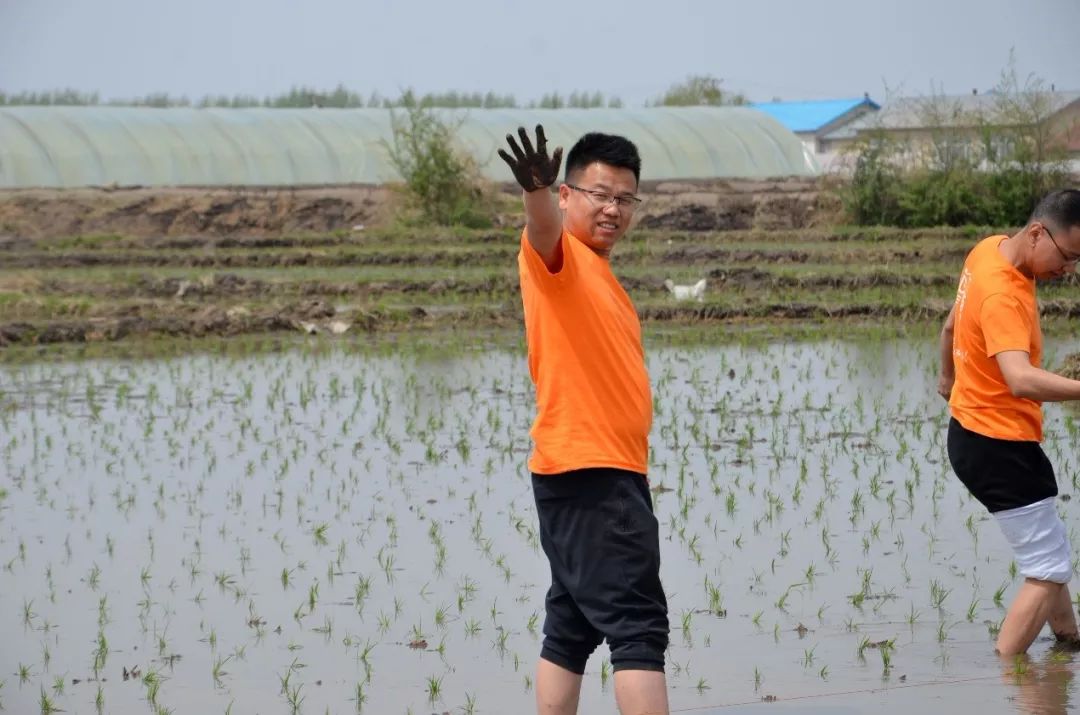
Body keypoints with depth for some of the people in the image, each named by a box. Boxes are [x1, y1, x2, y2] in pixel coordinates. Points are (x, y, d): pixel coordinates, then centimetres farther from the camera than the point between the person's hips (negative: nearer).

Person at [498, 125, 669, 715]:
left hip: (607, 474, 10)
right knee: (638, 625, -13)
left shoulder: (597, 272, 18)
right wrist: (536, 192, -55)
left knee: (572, 629, 12)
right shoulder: (559, 256, -10)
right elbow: (543, 228, -34)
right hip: (592, 476, -10)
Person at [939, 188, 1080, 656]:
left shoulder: (990, 249, 1)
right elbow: (1021, 380, -44)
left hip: (973, 432, 11)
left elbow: (952, 325, 20)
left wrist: (949, 376, 36)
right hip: (999, 447, -11)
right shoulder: (1002, 296, -29)